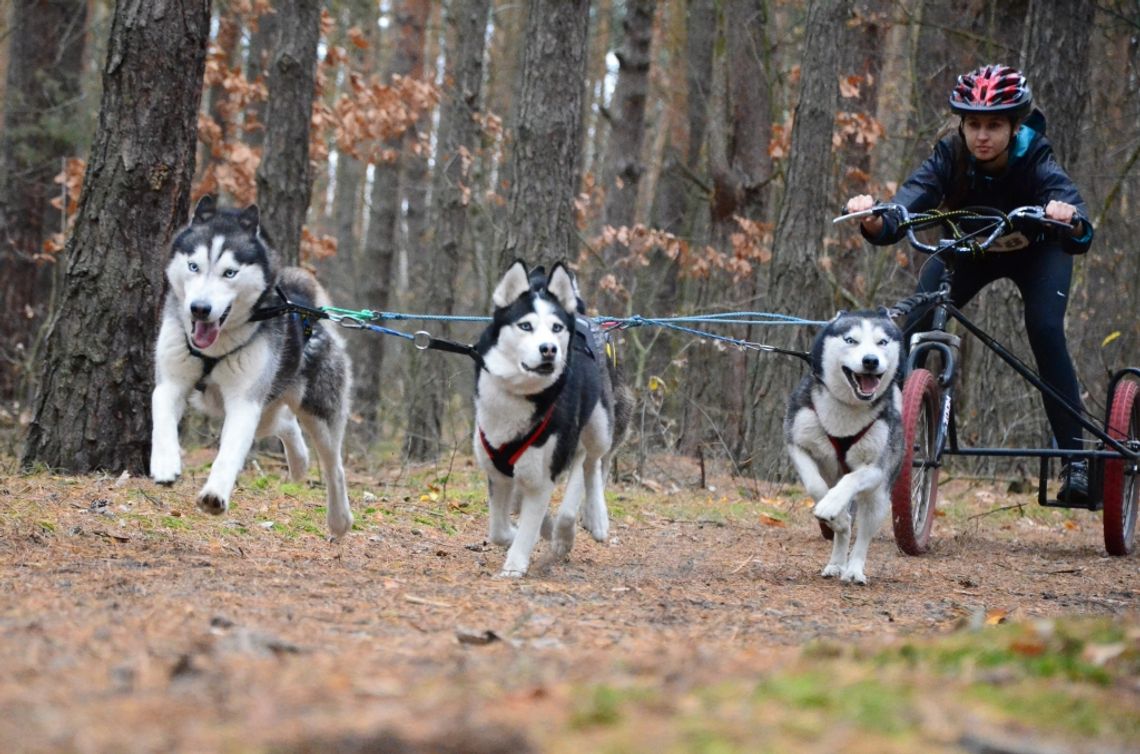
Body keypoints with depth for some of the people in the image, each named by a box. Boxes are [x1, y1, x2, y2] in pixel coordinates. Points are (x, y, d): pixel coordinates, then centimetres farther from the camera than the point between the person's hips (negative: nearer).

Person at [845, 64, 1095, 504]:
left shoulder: (1035, 164, -34)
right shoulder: (950, 159, -29)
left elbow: (1080, 238, -46)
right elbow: (902, 212, -41)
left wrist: (1070, 222, -69)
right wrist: (874, 221, -64)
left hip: (1036, 252, -2)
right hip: (970, 249, 2)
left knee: (1045, 331, -26)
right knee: (913, 327, -18)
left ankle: (1075, 460, -20)